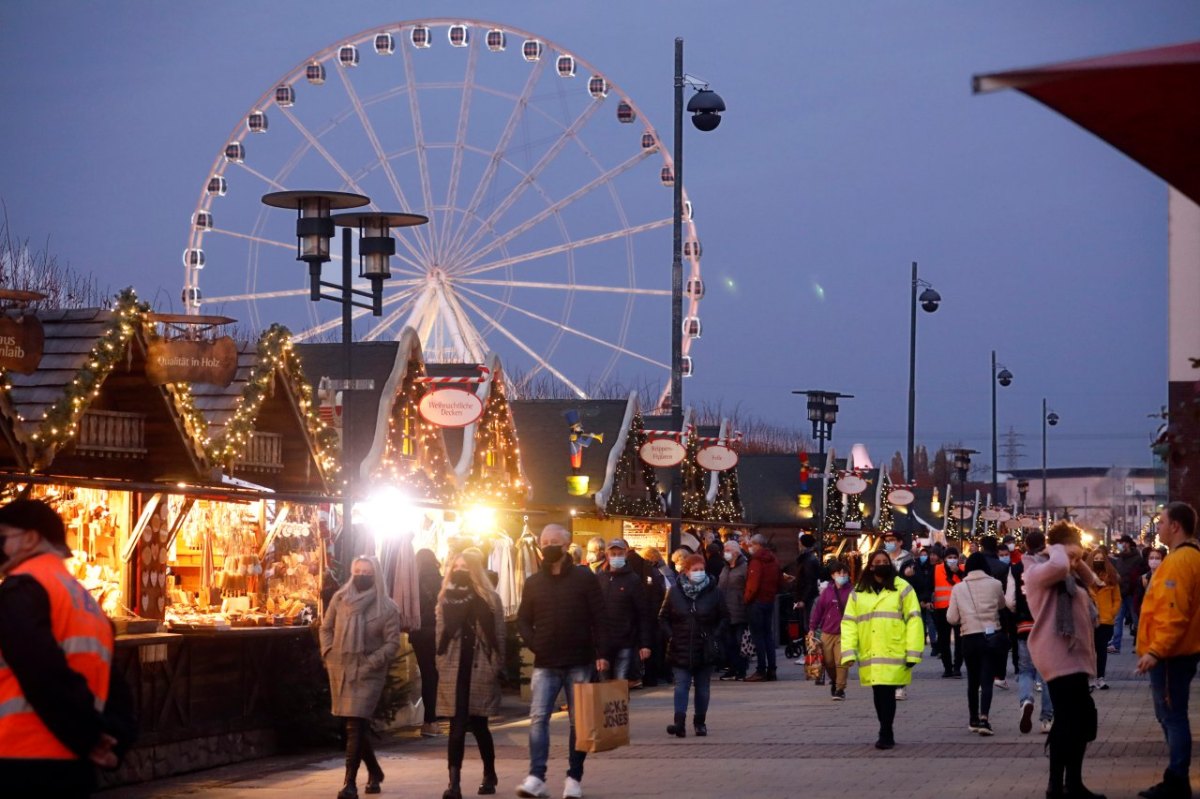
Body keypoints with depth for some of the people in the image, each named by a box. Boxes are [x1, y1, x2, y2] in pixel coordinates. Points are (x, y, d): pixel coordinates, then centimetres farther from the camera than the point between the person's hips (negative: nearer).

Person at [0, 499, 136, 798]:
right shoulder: (86, 601, 21)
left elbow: (44, 676, -18)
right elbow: (112, 685, 18)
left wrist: (86, 737, -13)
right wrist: (114, 741, 6)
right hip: (73, 766, 9)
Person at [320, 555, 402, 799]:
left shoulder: (387, 607, -6)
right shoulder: (340, 599, 4)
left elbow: (392, 642, -8)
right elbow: (326, 628, 14)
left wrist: (371, 663, -16)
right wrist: (328, 653, 1)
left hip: (368, 674, -4)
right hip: (340, 670, 4)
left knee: (355, 726, -12)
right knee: (358, 726, 15)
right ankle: (374, 772, 34)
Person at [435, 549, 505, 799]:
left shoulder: (489, 599, 2)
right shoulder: (446, 598, 8)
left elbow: (498, 635, 1)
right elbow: (441, 633, 4)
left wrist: (498, 668, -1)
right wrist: (442, 664, -6)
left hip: (481, 670, -1)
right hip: (455, 670, 1)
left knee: (478, 726, 8)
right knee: (457, 727, -6)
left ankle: (489, 775, 27)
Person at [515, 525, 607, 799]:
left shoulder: (585, 578, -1)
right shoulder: (533, 582, 7)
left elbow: (598, 618, -4)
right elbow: (523, 620, 12)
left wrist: (601, 653, -12)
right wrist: (534, 644, -5)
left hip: (580, 663, -2)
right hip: (545, 664, 2)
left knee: (579, 721, 3)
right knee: (538, 718, -9)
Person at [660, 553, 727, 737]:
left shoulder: (713, 592, -1)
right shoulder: (675, 592, 0)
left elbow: (724, 618, 6)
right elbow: (663, 618, 8)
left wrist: (715, 637, -5)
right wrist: (671, 636, -4)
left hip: (705, 650, 1)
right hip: (681, 650, -1)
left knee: (702, 688, 8)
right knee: (681, 686, -9)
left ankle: (700, 722, 18)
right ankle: (679, 722, -17)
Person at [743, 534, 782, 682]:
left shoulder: (756, 561, -14)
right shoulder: (773, 560, 11)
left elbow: (753, 584, -20)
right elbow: (778, 583, 14)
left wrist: (746, 598, -9)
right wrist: (772, 594, 15)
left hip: (756, 602, -8)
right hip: (770, 601, 8)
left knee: (758, 635, -4)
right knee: (767, 634, 12)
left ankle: (761, 671, -5)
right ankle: (771, 670, 11)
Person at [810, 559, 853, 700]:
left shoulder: (851, 592, -1)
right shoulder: (826, 591, 4)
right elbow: (818, 609, 8)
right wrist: (812, 628, 7)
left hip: (844, 634, -2)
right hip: (827, 633, 2)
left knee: (841, 661, -11)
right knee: (828, 661, 7)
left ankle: (840, 689, -3)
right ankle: (834, 682, 33)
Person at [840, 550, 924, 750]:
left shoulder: (902, 589, 2)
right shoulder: (858, 592, 11)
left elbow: (913, 620, -1)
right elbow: (849, 623, 8)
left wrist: (913, 653, -8)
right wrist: (849, 652, -3)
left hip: (894, 654, -3)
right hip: (869, 656, 3)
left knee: (887, 693, -10)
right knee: (879, 694, 7)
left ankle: (885, 734, -1)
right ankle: (887, 734, 18)